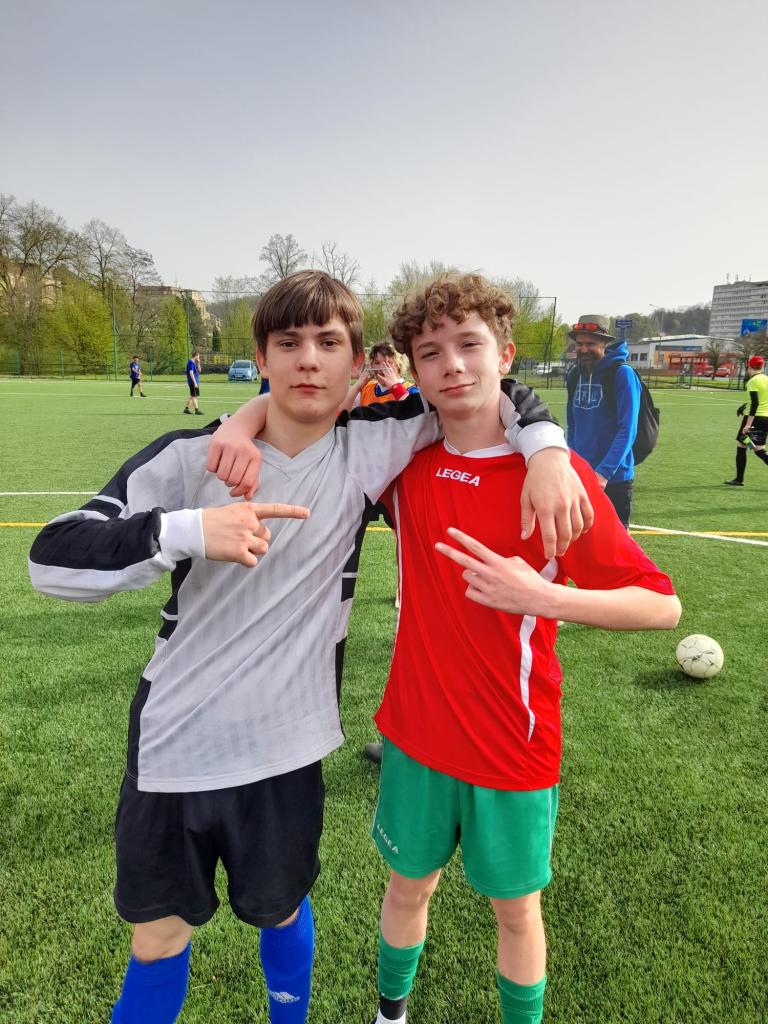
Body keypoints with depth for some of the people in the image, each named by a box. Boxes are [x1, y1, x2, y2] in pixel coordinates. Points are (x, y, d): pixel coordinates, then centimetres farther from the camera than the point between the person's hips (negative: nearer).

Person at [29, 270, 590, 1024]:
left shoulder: (370, 449, -8)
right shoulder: (192, 456, -12)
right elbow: (51, 559, -17)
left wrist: (547, 452, -18)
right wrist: (189, 531, -33)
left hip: (285, 749, 1)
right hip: (172, 744, 0)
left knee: (280, 912, 24)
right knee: (158, 937, 17)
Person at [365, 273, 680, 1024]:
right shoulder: (406, 455, -6)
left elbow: (662, 606, -15)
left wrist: (541, 597, -29)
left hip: (511, 748, -3)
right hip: (415, 734, 3)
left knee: (515, 908, 19)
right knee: (408, 885, 24)